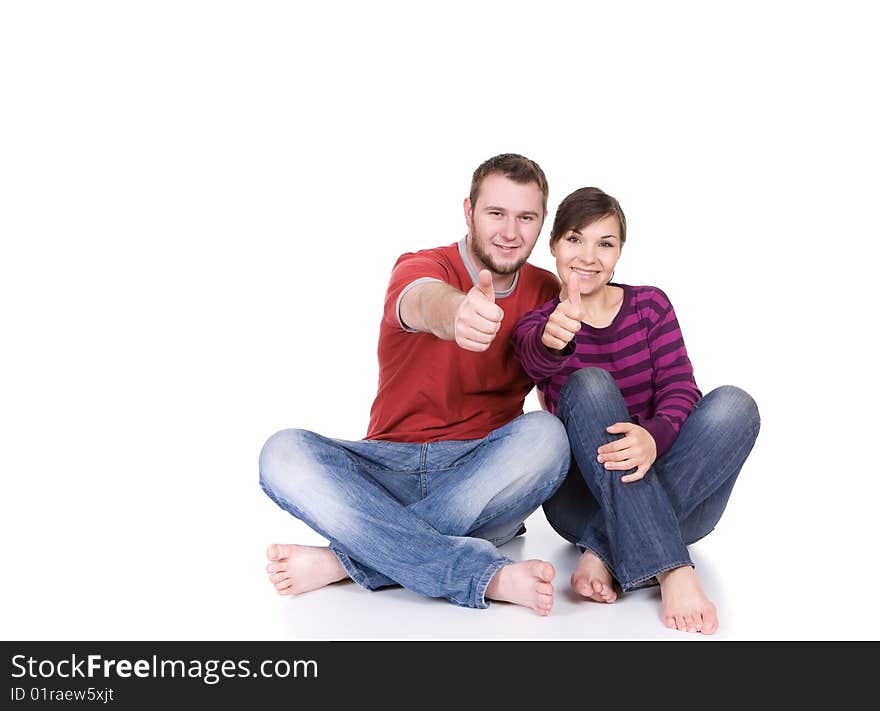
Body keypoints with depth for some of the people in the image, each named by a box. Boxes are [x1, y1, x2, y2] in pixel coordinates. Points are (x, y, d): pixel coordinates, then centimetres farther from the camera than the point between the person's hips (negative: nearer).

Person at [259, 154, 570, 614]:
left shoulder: (546, 292, 7)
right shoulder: (423, 267, -5)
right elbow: (425, 303, -33)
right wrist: (456, 313, -56)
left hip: (481, 473, 1)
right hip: (392, 468, -1)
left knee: (544, 433, -30)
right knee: (284, 453, -27)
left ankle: (346, 559, -32)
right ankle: (489, 574, -41)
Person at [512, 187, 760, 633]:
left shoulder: (650, 304, 5)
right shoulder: (535, 325, 1)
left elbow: (680, 388, -9)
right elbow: (539, 359, -25)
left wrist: (654, 436, -33)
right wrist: (553, 340, -52)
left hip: (673, 492, 2)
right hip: (585, 495, -1)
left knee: (733, 405, -25)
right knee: (589, 384, -28)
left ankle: (604, 552, -30)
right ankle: (671, 570, -41)